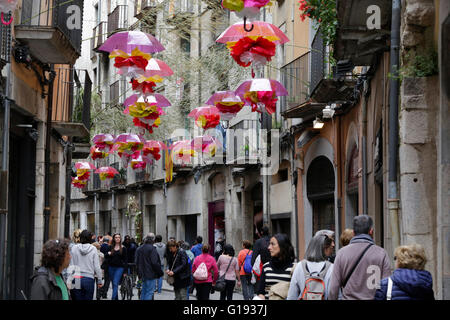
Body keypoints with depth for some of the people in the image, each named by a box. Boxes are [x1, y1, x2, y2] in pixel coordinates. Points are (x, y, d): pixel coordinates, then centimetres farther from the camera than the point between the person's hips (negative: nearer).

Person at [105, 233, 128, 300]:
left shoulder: (123, 248, 2)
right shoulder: (110, 247, 8)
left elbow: (125, 260, 3)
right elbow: (106, 257, 12)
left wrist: (125, 271, -1)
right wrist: (108, 254, -12)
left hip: (119, 268, -3)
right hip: (111, 267, 3)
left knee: (115, 283, -15)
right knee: (114, 284, 9)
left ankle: (113, 298, -21)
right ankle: (116, 298, 20)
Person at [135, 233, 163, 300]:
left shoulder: (140, 248, 10)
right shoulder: (152, 249, -16)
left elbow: (137, 262, 17)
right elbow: (155, 263, -19)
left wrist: (139, 272, 26)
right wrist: (160, 272, -7)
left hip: (143, 274, 8)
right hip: (151, 274, -8)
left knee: (144, 291, 18)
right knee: (149, 292, -5)